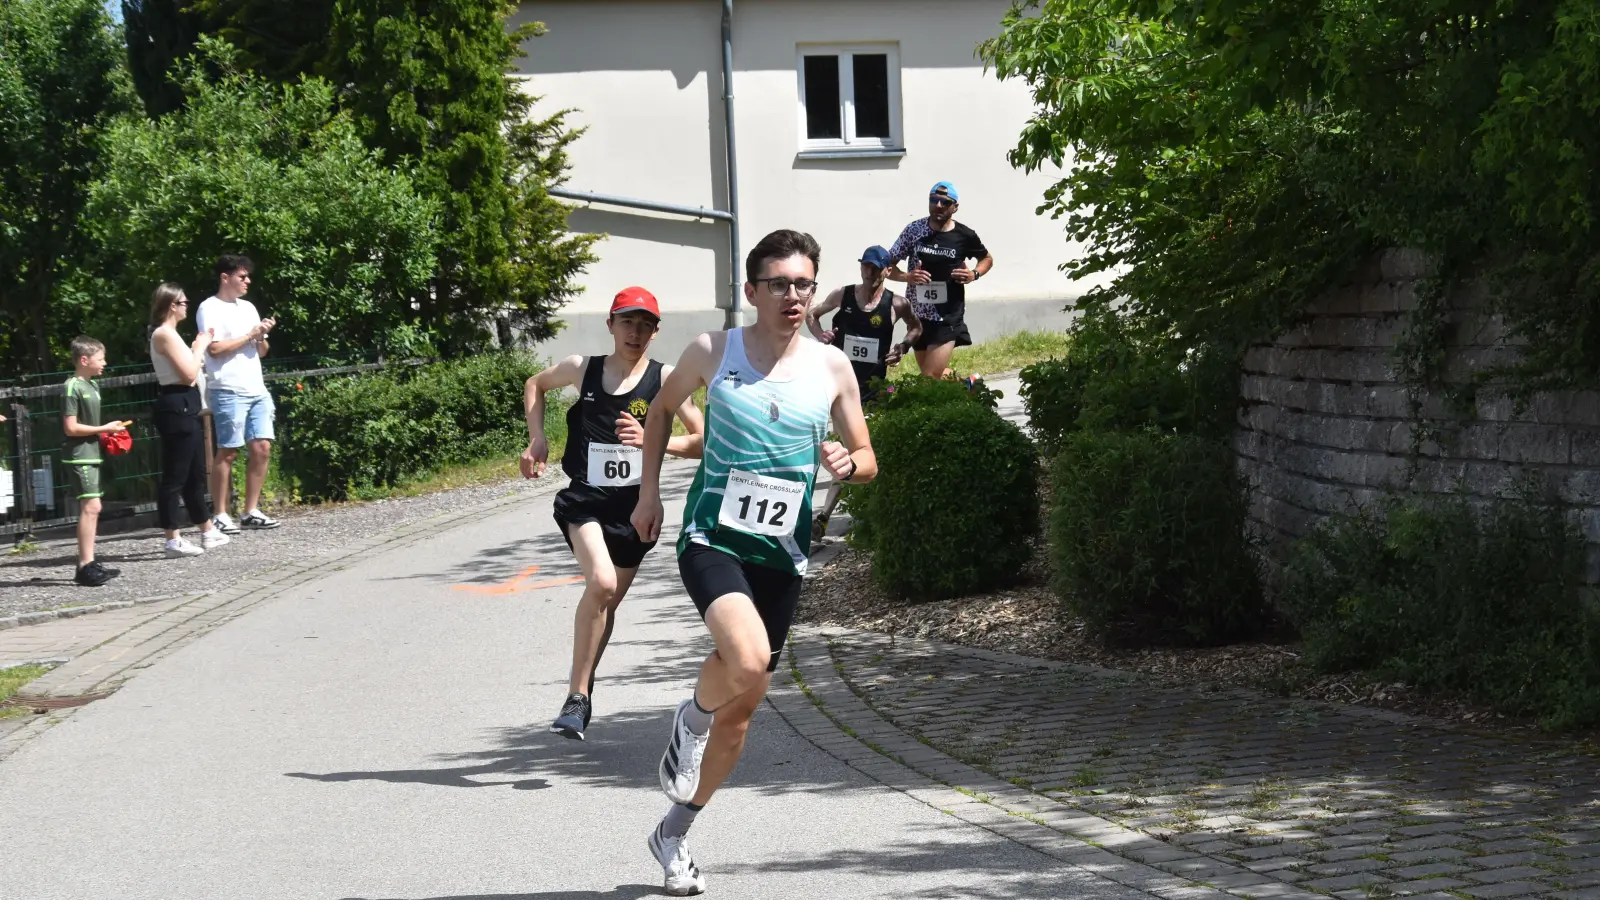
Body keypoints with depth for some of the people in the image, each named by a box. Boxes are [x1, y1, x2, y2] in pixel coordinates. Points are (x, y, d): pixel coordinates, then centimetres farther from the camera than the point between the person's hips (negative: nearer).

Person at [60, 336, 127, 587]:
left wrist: (106, 432, 7)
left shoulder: (92, 385, 13)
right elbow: (71, 427, -17)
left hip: (91, 453, 10)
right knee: (91, 505, -16)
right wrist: (104, 429, -14)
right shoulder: (73, 387, -14)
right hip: (79, 455, -10)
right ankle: (86, 566, -17)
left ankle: (87, 565, 18)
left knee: (90, 508, 12)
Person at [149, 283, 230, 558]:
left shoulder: (167, 334, 18)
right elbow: (189, 374, -18)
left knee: (195, 474, 18)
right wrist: (200, 347, -5)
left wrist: (198, 348, 14)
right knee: (175, 476, -7)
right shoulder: (165, 334, -14)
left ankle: (208, 532, 28)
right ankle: (173, 541, -6)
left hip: (183, 408, 11)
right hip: (177, 408, -11)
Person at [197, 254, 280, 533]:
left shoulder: (248, 308, 18)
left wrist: (263, 337, -1)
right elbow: (215, 349, -14)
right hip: (228, 392, -7)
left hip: (257, 390, 7)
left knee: (262, 447, 1)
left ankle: (251, 511, 8)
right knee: (227, 452, -5)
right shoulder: (210, 309, -4)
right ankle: (221, 515, -1)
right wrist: (250, 335, -8)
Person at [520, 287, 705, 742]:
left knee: (608, 602, 15)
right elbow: (535, 386, 21)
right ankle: (577, 696, -16)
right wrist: (537, 438, 8)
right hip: (586, 500, -1)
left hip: (635, 506, 2)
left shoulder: (665, 379, -4)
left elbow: (703, 441, -4)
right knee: (601, 583, -26)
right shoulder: (581, 369, 1)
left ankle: (582, 691, 41)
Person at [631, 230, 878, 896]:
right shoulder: (713, 352, -2)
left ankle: (674, 834, 29)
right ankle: (692, 719, 4)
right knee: (748, 660, -32)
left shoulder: (832, 368, 2)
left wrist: (847, 463, -13)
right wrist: (649, 490, 11)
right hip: (711, 538, -3)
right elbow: (663, 406, 16)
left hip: (781, 554, 3)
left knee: (741, 708, 10)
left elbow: (868, 460, 10)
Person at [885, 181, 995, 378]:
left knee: (930, 379, -14)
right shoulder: (914, 230, -4)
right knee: (934, 377, 16)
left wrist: (974, 274, -7)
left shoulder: (964, 236, -6)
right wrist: (907, 277, -21)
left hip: (948, 318, -3)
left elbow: (987, 259, 14)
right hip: (917, 315, 3)